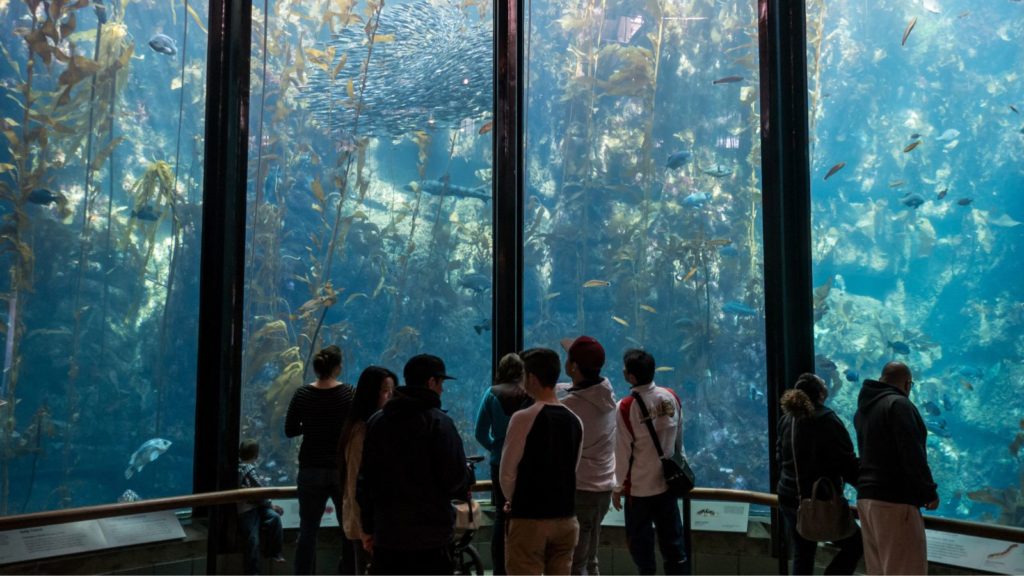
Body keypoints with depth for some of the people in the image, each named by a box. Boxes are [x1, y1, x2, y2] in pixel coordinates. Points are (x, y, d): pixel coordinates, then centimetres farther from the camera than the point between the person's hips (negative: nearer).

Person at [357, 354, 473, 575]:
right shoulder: (438, 422, -11)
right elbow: (456, 477, -14)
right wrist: (467, 481, 10)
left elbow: (364, 479, 9)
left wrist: (368, 527, 16)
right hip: (431, 535, -5)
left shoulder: (376, 421, 7)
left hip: (386, 534, 5)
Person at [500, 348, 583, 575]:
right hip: (565, 517, 6)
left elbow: (507, 473, -9)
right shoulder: (574, 420, 4)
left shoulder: (524, 418, -14)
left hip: (530, 518, -6)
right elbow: (572, 468, 11)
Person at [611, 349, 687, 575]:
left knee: (641, 541, 8)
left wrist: (619, 487, -3)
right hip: (668, 481, 5)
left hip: (639, 486, -5)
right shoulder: (671, 397, -4)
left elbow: (623, 451, -13)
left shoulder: (626, 406, -19)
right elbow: (679, 440, 6)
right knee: (672, 538, 15)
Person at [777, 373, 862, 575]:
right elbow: (846, 462, -14)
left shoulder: (786, 420, 7)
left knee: (802, 554, 15)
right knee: (855, 543, 11)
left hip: (790, 497, 7)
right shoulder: (826, 420, -14)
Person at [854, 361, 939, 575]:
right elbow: (912, 455, -16)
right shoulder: (898, 404, -11)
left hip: (866, 497, 9)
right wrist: (929, 492, -8)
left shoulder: (864, 407, 16)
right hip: (895, 501, -9)